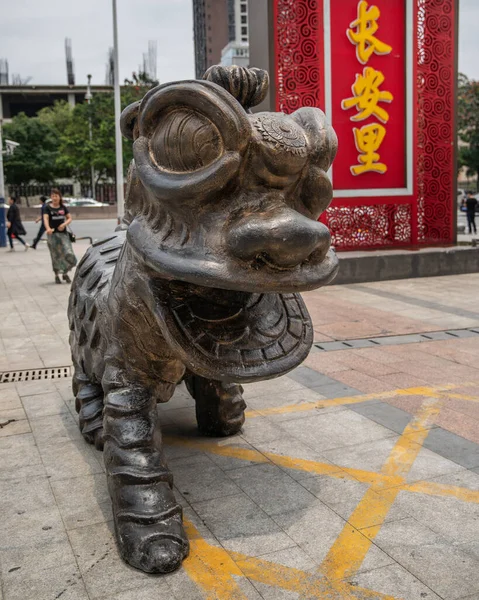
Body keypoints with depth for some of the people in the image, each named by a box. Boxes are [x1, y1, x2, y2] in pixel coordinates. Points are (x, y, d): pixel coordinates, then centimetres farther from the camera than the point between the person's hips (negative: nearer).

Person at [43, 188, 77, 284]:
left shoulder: (63, 207, 7)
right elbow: (45, 218, -16)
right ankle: (56, 276, 17)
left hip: (63, 233, 2)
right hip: (53, 234, -2)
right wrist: (48, 228, -36)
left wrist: (64, 224, -13)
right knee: (55, 256, 2)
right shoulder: (48, 208, -2)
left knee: (69, 254, -6)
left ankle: (65, 273, 14)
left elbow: (69, 218, 9)